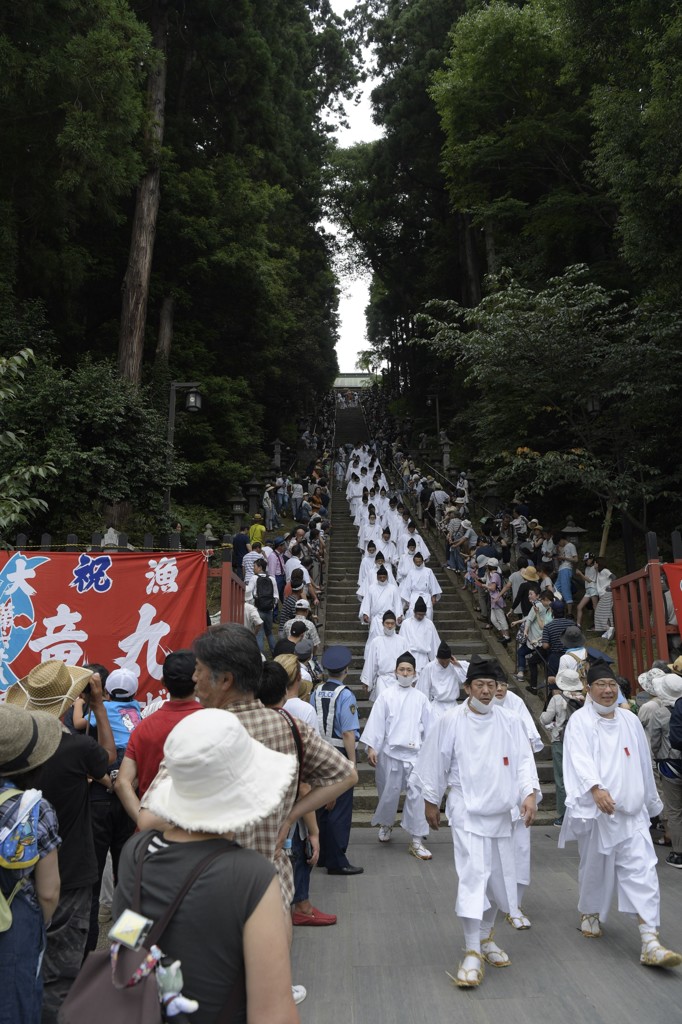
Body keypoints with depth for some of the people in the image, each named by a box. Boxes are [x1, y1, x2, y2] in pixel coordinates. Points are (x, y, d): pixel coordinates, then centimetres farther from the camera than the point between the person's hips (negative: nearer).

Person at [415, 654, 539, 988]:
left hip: (501, 811, 4)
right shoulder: (451, 722, -7)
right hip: (466, 811, -4)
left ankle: (486, 936, 37)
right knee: (472, 876, -13)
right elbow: (434, 764, 0)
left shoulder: (510, 722, 1)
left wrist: (529, 793, -16)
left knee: (497, 877, 15)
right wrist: (431, 801, 6)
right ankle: (472, 953, -4)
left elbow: (523, 760, -1)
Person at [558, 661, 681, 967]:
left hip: (632, 813, 3)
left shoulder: (630, 720, 9)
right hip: (596, 811, -3)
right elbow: (580, 759, -22)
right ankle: (590, 914, 39)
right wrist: (595, 788, -39)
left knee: (642, 872, -6)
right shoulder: (580, 721, -7)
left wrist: (651, 800, 24)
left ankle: (650, 944, -5)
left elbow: (643, 764, 18)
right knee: (595, 868, 12)